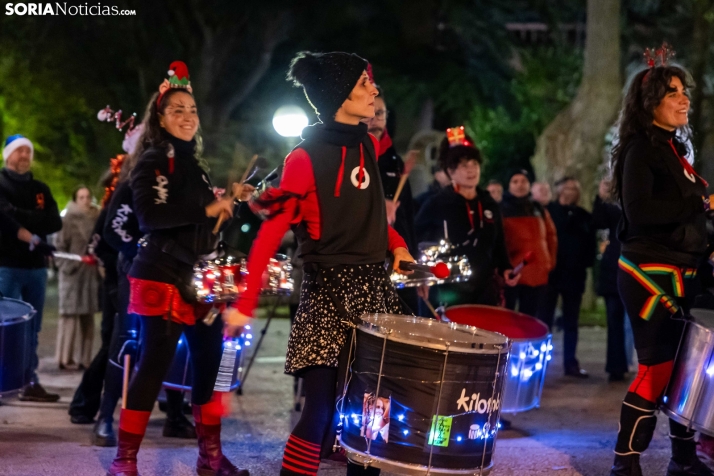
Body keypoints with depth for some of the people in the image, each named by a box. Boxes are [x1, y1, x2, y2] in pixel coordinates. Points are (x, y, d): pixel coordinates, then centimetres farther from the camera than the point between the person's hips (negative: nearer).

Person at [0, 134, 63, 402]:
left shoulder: (40, 190, 16)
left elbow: (55, 223, 2)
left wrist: (23, 221, -10)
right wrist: (37, 221, -9)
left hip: (36, 266, 5)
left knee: (32, 330, 7)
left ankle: (31, 383, 9)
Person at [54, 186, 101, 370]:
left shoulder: (97, 220, 9)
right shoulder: (68, 220, -4)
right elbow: (59, 247, -6)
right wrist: (73, 264, -14)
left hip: (92, 274, 5)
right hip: (73, 274, -5)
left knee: (88, 317, 8)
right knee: (70, 315, -5)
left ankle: (84, 357, 14)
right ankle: (65, 358, 0)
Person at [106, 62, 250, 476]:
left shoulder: (194, 164, 16)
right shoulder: (152, 161, -6)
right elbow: (149, 216, -21)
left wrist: (229, 204, 10)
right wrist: (206, 209, -24)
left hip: (198, 277, 8)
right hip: (163, 278, -8)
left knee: (211, 359, 7)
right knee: (156, 364, -9)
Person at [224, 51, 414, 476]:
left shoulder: (369, 146, 9)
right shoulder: (306, 158, -11)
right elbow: (270, 235, -13)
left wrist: (396, 245, 7)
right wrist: (246, 305, -18)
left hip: (375, 285, 7)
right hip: (329, 290, -7)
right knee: (322, 408, -10)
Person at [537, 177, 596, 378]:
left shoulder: (584, 216, 10)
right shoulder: (548, 211, -1)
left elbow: (591, 243, 10)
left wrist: (585, 263, -2)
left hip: (574, 276, 4)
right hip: (550, 273, -4)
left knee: (571, 322, 9)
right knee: (544, 320, -1)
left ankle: (570, 362, 13)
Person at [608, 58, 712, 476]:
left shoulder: (675, 148, 15)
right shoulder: (641, 150, -11)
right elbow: (640, 211, -24)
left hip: (679, 273, 8)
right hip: (651, 275, -8)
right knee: (659, 367, -8)